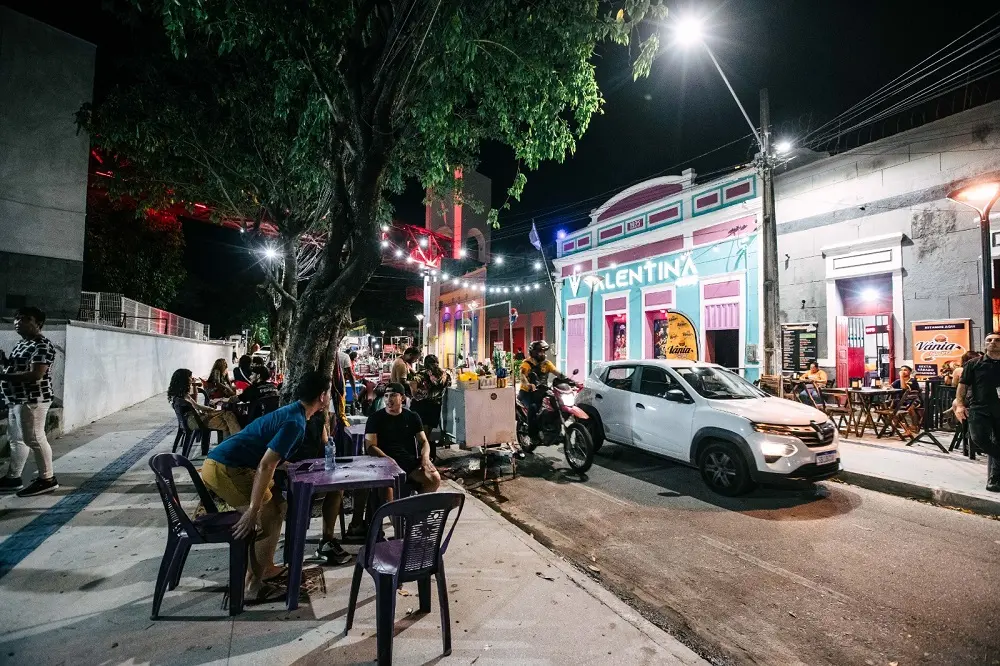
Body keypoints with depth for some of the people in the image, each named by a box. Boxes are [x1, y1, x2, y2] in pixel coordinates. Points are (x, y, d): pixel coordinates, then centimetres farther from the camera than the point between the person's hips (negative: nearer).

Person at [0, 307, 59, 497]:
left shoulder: (42, 346, -17)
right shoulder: (22, 344, 15)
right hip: (17, 399, 11)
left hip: (32, 400, -11)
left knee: (34, 439, -6)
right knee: (16, 439, 17)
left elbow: (36, 375, -25)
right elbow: (16, 368, 25)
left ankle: (47, 479, 2)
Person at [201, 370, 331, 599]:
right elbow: (265, 466, -25)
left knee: (278, 506, 14)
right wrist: (252, 511, -24)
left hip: (224, 464, 10)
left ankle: (266, 567, 25)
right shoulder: (295, 423, -18)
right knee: (269, 517, -4)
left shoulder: (292, 412, 12)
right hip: (224, 469, -10)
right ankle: (255, 584, 7)